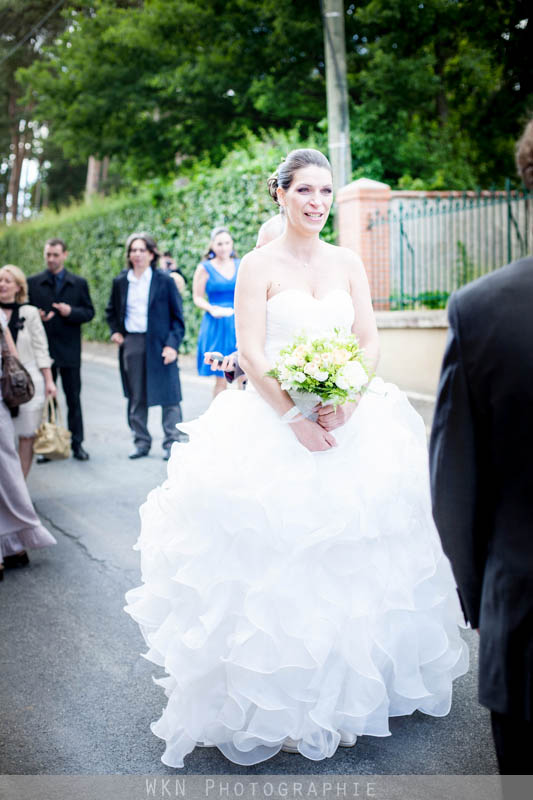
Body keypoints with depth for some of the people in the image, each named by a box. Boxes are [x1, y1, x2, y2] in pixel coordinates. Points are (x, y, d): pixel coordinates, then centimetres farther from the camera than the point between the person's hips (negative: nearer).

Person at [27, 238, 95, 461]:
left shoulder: (79, 283, 6)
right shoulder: (33, 283, 6)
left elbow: (89, 312, 4)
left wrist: (71, 311, -15)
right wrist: (36, 317, -16)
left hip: (69, 350, 0)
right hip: (42, 349, 0)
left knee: (73, 398, 6)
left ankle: (77, 443, 13)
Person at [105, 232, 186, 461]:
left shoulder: (164, 280, -2)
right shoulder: (121, 282, 8)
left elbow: (177, 316, -1)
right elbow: (111, 311, 23)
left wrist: (172, 344, -11)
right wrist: (115, 331, 6)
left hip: (159, 345, -3)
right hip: (130, 345, 4)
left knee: (168, 395, 0)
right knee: (136, 397, 9)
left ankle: (172, 443, 8)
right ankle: (141, 442, 19)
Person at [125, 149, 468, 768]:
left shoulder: (348, 263, 9)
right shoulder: (260, 265, -3)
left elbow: (370, 340, 5)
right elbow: (250, 353, -9)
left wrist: (346, 402, -13)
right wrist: (296, 418, -18)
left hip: (352, 420, 4)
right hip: (274, 424, -4)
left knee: (352, 551, 9)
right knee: (278, 558, -3)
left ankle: (351, 686, 27)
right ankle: (281, 703, 11)